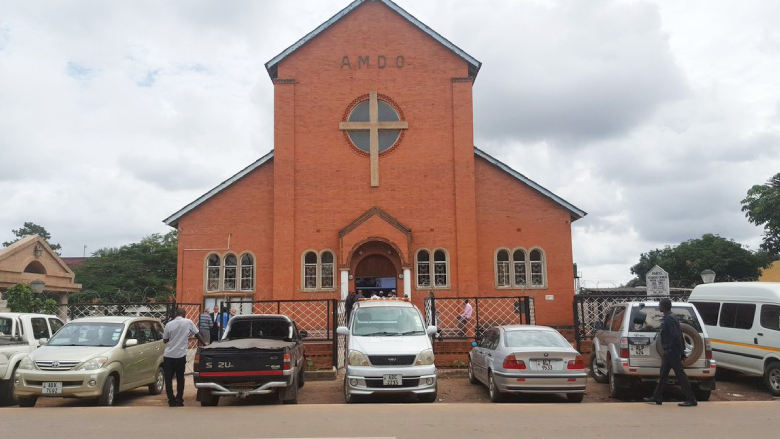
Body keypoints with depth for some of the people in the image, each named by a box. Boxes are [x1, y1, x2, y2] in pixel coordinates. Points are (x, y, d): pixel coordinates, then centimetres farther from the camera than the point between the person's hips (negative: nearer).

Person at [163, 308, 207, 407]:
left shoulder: (169, 324, 0)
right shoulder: (188, 322, -4)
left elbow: (165, 340, 9)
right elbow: (197, 334, 5)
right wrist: (204, 343, 18)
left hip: (168, 355, 1)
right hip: (180, 356, -1)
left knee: (168, 379, 8)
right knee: (180, 379, 13)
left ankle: (171, 401, 5)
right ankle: (179, 401, 11)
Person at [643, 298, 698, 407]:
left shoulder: (669, 319, -18)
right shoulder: (669, 317, 13)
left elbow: (675, 335, -26)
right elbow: (677, 334, 18)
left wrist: (670, 348, -18)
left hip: (672, 352, -10)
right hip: (669, 352, 10)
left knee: (680, 375, -5)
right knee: (663, 374, 13)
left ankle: (691, 400, -1)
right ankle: (657, 397, 20)